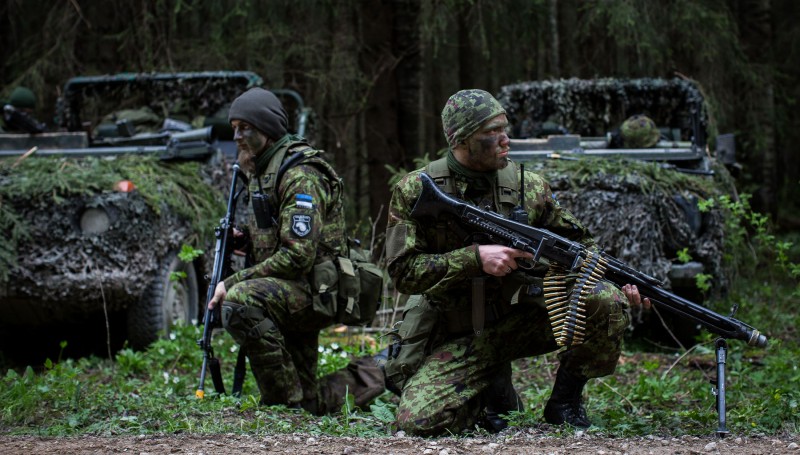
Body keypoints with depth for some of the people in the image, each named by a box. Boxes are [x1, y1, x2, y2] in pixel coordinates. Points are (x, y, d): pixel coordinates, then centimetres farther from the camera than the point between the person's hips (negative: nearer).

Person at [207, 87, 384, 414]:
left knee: (240, 302, -36)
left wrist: (233, 282, -22)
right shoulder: (260, 171, 14)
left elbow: (297, 256, -25)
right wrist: (243, 239, 4)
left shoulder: (299, 177, -17)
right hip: (291, 293, 10)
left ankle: (286, 400, -26)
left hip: (315, 291, -9)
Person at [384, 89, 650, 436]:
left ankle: (565, 398, 1)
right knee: (418, 419, -25)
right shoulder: (414, 192, -9)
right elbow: (403, 272, -14)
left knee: (606, 303, -24)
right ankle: (494, 391, 9)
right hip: (461, 338, -2)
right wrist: (476, 258, -26)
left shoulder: (527, 187, -1)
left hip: (523, 318, 2)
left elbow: (577, 244, 7)